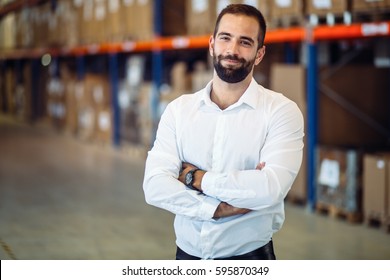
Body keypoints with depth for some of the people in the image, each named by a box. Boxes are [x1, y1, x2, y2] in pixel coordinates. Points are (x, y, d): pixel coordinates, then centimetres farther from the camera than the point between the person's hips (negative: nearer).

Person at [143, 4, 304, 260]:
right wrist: (218, 208, -22)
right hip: (187, 255, 3)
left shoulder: (282, 110, -10)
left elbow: (271, 188, -24)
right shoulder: (178, 109, 0)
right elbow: (155, 186, -11)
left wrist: (195, 178, -15)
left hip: (249, 258, -3)